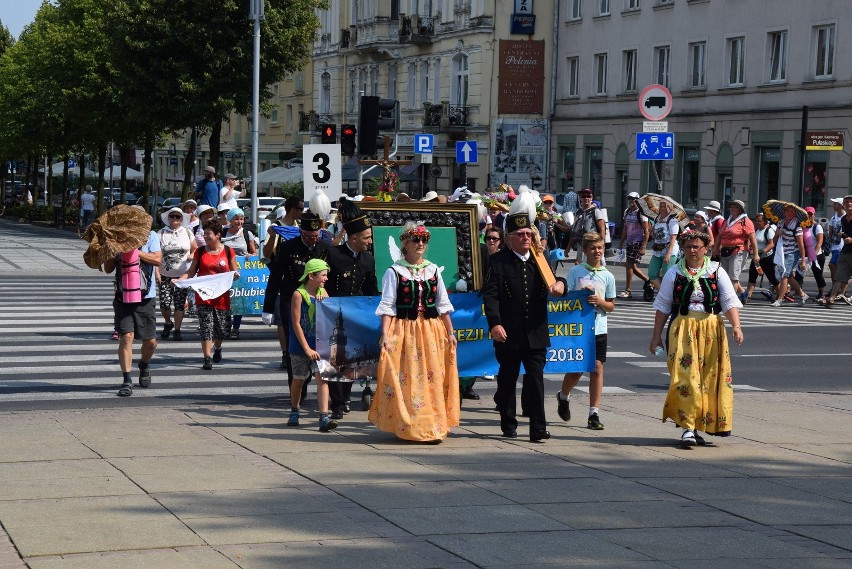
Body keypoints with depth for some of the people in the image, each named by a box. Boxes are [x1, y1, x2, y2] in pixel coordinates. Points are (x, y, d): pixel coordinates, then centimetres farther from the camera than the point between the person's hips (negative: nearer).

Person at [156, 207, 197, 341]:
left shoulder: (187, 232, 8)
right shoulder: (161, 234, 2)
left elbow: (195, 248, 17)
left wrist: (192, 255, -5)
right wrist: (156, 272, -10)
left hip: (182, 274, 1)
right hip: (165, 275, -1)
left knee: (180, 303, -2)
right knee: (164, 303, -7)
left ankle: (177, 330, 7)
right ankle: (168, 323, 21)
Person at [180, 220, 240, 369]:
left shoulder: (228, 251, 3)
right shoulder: (200, 252, 6)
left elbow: (235, 273, 8)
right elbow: (191, 272, 8)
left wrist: (235, 275, -15)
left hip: (221, 295, 0)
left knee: (222, 328, 9)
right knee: (206, 327, -9)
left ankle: (217, 348, 39)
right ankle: (208, 358, -7)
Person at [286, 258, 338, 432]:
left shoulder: (322, 293, 7)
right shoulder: (299, 294, -10)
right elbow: (296, 324, -12)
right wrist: (307, 349, -16)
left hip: (319, 344, 3)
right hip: (300, 346, -3)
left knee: (322, 378, -10)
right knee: (298, 379, 11)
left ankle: (324, 417, -17)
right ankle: (294, 412, 32)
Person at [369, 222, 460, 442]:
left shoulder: (433, 270, 10)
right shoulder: (394, 272, -1)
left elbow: (443, 305, 12)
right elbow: (387, 307, -6)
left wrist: (450, 332, 7)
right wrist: (385, 335, -15)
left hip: (432, 331, 3)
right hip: (404, 331, -3)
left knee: (433, 379, 1)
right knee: (406, 379, -4)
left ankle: (433, 426, 6)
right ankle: (408, 426, 3)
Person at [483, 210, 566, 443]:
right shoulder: (498, 261, -3)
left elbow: (551, 282, 11)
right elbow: (490, 294, -9)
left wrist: (560, 284, -14)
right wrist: (494, 323, -20)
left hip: (536, 333, 2)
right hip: (508, 334, -2)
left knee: (536, 378, -4)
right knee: (507, 379, 11)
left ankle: (538, 428, -6)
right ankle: (508, 424, 23)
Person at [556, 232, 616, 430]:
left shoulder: (608, 276, 6)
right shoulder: (575, 271, 0)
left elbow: (611, 306, 10)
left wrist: (599, 301, -9)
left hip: (599, 329, 2)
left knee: (597, 368, -4)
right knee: (576, 370, 4)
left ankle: (594, 414, -1)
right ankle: (563, 397, 35)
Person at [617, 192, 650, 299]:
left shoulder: (641, 213, -9)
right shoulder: (627, 212, 13)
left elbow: (646, 231, -11)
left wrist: (643, 247, -17)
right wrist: (621, 243, 19)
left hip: (638, 242, -8)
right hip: (629, 242, 8)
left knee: (629, 265, -10)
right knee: (631, 266, 10)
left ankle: (627, 290, -5)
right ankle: (647, 281, 28)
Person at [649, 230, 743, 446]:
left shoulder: (717, 272, 6)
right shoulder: (674, 273, 6)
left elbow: (730, 302, -1)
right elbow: (662, 306, 9)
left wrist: (736, 326, -16)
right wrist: (656, 336, 7)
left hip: (711, 329, 1)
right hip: (682, 329, -1)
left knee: (710, 378, 2)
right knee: (685, 376, -12)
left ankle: (704, 423, 15)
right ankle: (687, 426, -12)